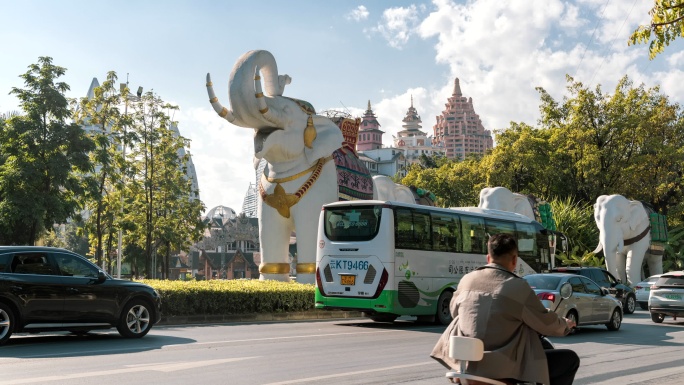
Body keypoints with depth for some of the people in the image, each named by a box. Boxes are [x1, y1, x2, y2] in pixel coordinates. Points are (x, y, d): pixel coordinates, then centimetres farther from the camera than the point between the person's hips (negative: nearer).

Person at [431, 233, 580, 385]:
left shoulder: (467, 279, 2)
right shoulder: (518, 286, -12)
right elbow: (546, 323, -1)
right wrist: (565, 324, 22)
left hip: (464, 361, 6)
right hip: (502, 368, -6)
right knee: (570, 359, 6)